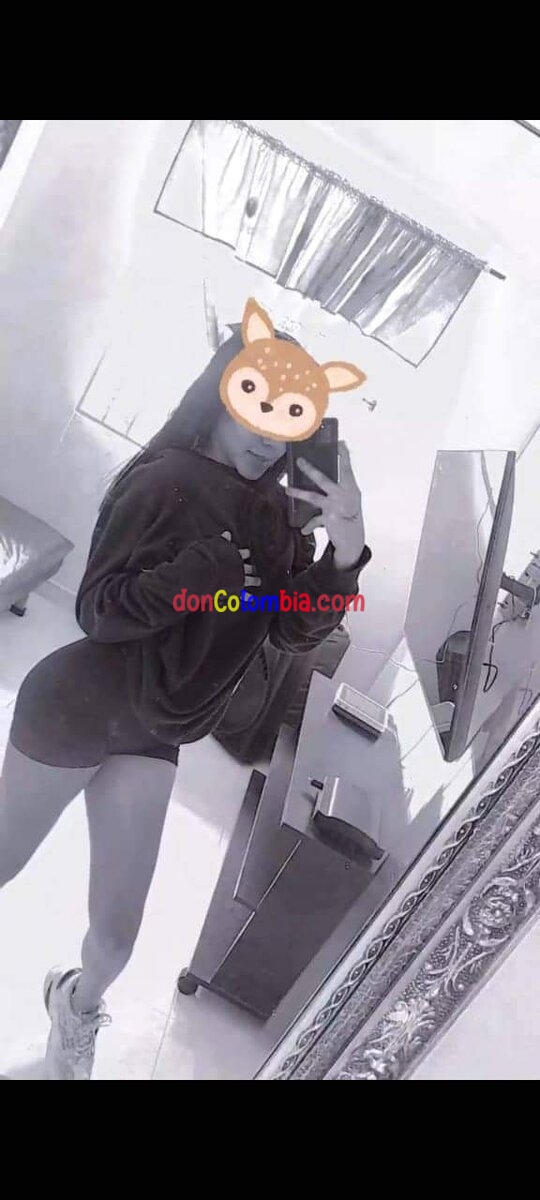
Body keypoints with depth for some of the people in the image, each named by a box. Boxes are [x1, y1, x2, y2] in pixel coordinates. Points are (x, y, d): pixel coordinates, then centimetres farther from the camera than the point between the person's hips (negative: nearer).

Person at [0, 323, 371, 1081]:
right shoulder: (169, 479, -19)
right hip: (74, 710, -5)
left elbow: (296, 631, -5)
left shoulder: (271, 516, -2)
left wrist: (345, 553, -21)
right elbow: (101, 608, -22)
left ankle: (79, 1005, 46)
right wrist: (218, 565, -33)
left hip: (150, 735, 5)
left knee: (118, 931, 12)